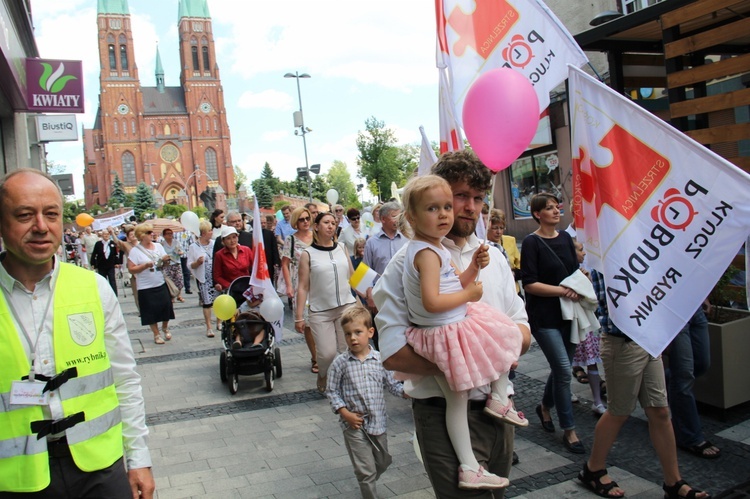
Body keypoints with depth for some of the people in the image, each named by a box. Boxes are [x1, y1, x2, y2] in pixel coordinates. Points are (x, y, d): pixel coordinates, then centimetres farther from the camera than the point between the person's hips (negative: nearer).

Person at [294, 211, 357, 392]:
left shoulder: (342, 248, 10)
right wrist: (299, 317, -4)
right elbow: (303, 287, -1)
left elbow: (352, 277, 15)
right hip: (320, 311, -3)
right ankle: (323, 378, 24)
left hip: (346, 306, 3)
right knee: (327, 353, -7)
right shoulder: (308, 254, 1)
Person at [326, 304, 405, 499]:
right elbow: (331, 391, -4)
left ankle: (367, 483, 50)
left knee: (383, 462, 22)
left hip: (378, 421, 4)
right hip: (355, 424, -3)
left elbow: (392, 384, 2)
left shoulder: (380, 359, -5)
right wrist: (345, 413, -13)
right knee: (366, 470, 0)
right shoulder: (340, 363, -10)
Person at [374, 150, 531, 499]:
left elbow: (523, 334, 8)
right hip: (444, 415, -6)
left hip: (497, 410, 6)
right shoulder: (409, 263, -12)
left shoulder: (493, 257, 8)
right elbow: (393, 354, -19)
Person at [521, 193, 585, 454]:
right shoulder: (531, 242, -9)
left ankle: (544, 407, 40)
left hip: (567, 312, 6)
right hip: (544, 316, -6)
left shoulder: (565, 237, 9)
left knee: (561, 367, 14)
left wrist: (577, 290, -4)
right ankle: (569, 430, 6)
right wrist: (563, 290, -17)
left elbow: (576, 271, 16)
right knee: (563, 370, -8)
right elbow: (529, 284, -14)